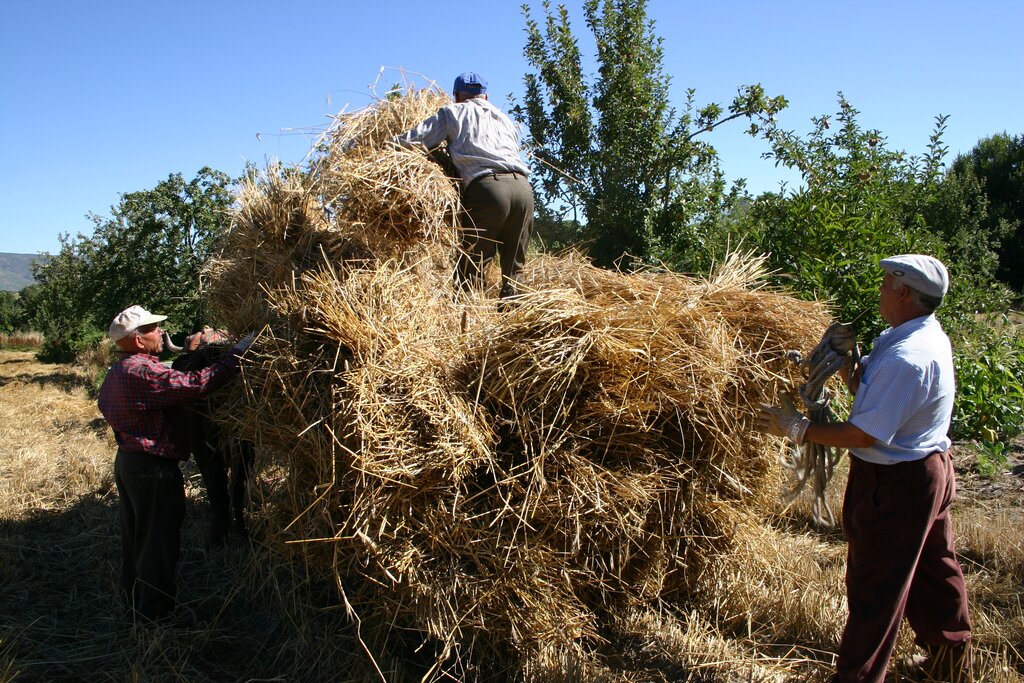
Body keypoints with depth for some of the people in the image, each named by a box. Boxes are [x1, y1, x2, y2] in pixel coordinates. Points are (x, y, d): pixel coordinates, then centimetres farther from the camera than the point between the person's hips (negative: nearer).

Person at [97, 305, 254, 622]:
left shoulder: (116, 371, 10)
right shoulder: (142, 372, -23)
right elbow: (198, 384, -30)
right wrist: (236, 354, -24)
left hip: (126, 461, 10)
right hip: (153, 468, -10)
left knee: (134, 534, 22)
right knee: (158, 538, 3)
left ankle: (133, 597, 37)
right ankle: (155, 609, 15)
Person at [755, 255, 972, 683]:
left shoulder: (907, 358, -29)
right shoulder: (926, 336, 5)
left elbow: (864, 434, -27)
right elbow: (864, 387, 10)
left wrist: (797, 429, -20)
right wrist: (847, 357, -9)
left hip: (893, 484, -11)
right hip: (928, 470, 11)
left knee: (875, 587, 1)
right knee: (933, 569, 25)